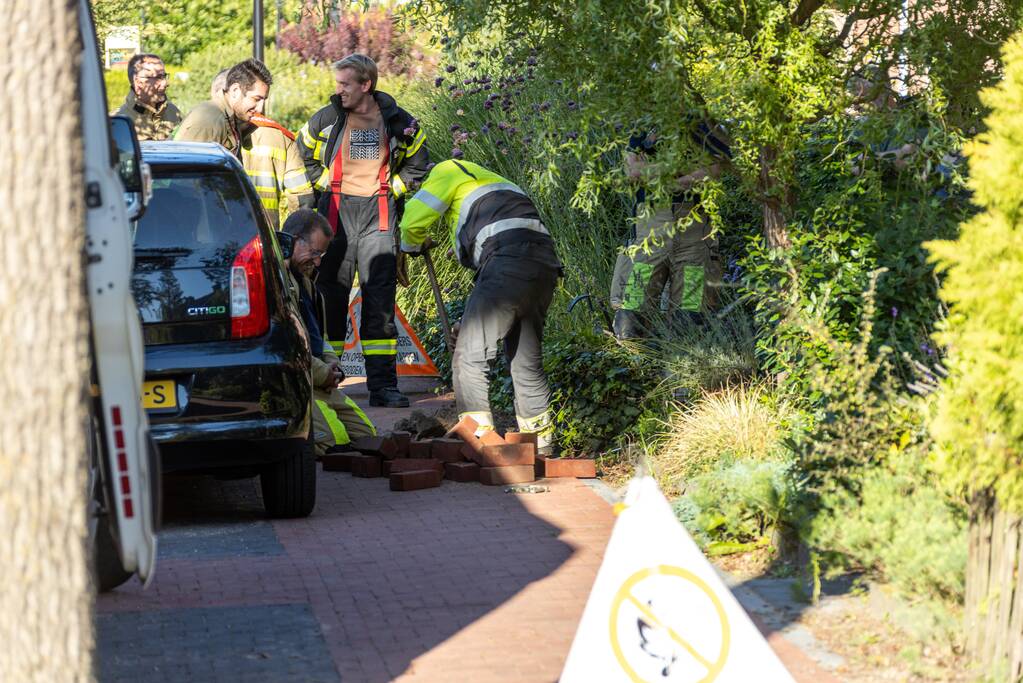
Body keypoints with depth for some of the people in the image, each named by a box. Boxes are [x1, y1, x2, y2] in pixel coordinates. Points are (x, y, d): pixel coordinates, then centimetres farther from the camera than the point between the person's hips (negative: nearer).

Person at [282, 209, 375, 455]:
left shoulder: (303, 280, 22)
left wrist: (332, 365, 8)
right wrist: (323, 374, -13)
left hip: (319, 382, 11)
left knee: (365, 433, 6)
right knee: (332, 439, -27)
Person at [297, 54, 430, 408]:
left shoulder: (398, 122, 1)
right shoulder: (326, 119, 1)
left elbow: (418, 164, 15)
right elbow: (303, 155, 15)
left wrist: (393, 191, 6)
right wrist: (324, 187, 7)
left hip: (378, 216, 0)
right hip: (336, 214, 0)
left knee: (380, 301, -3)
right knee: (331, 296, 2)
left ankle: (383, 385, -2)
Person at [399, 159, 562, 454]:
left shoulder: (447, 170, 14)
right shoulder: (489, 178, 38)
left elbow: (413, 218, 1)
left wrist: (412, 247, 23)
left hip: (509, 262, -8)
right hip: (546, 265, 8)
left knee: (470, 355, -1)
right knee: (527, 359, 19)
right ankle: (540, 438, 24)